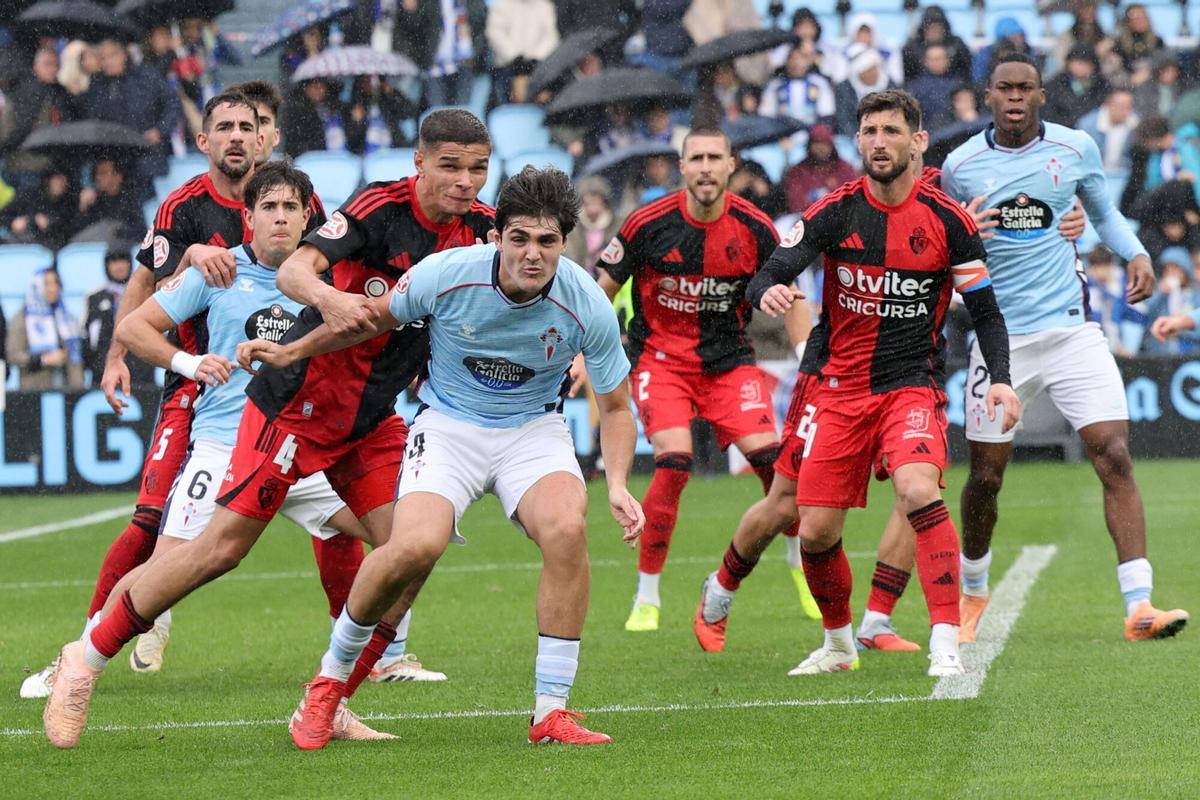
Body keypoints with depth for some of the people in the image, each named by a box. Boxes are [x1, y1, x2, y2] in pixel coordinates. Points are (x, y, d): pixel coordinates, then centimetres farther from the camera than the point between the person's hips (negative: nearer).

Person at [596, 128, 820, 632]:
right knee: (673, 464, -21)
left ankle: (802, 568, 14)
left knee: (771, 458, -12)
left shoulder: (754, 228, -7)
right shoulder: (648, 225, -12)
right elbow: (603, 290, 2)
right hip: (661, 358, -2)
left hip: (729, 359, 2)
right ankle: (647, 596, -7)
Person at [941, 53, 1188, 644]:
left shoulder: (1076, 149, 1)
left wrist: (1135, 254, -1)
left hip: (1070, 328, 0)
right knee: (985, 478, 5)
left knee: (1115, 459, -13)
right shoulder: (961, 166, -1)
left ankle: (1139, 606, -14)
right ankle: (972, 594, 31)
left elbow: (1103, 213, 17)